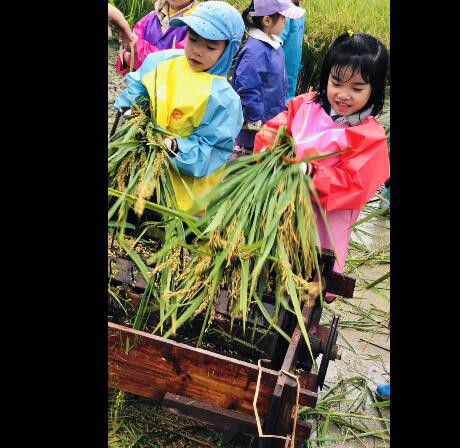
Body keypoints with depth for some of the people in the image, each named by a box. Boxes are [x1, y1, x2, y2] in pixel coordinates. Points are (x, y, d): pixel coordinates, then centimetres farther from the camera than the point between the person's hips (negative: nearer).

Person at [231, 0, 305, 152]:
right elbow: (246, 89, -29)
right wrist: (257, 121, -22)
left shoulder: (274, 44, 5)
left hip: (274, 121, 9)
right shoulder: (255, 51, -25)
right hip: (258, 128, -9)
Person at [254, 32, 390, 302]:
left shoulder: (371, 136, -14)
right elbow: (273, 130, -1)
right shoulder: (305, 105, -3)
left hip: (326, 217, -4)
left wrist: (312, 175, -32)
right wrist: (269, 150, -23)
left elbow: (353, 184, -20)